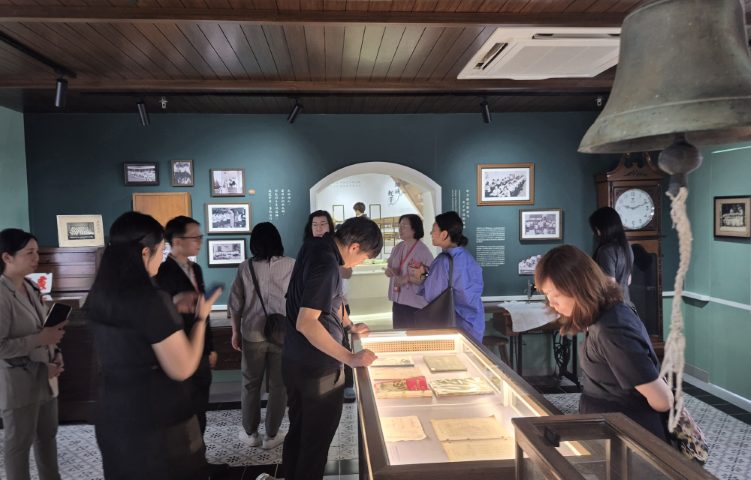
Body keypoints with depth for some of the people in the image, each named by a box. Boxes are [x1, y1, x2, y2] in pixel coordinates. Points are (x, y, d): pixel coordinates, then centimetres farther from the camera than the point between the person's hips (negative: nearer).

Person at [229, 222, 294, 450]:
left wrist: (236, 332, 13)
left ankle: (250, 433, 30)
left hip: (253, 334, 1)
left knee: (250, 384, 18)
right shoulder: (292, 265, -6)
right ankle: (271, 435, 21)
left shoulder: (246, 267, -4)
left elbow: (235, 303, 1)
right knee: (279, 385, 11)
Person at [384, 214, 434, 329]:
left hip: (415, 303, -6)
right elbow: (389, 269, 15)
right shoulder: (398, 248, 7)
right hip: (398, 301, 7)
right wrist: (390, 271, -7)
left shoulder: (423, 251, -14)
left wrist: (408, 278, -22)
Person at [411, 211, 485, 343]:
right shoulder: (466, 256, 5)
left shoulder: (444, 260, -21)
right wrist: (428, 271, 9)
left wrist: (422, 276, -2)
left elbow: (432, 296, -18)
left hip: (456, 327, -8)